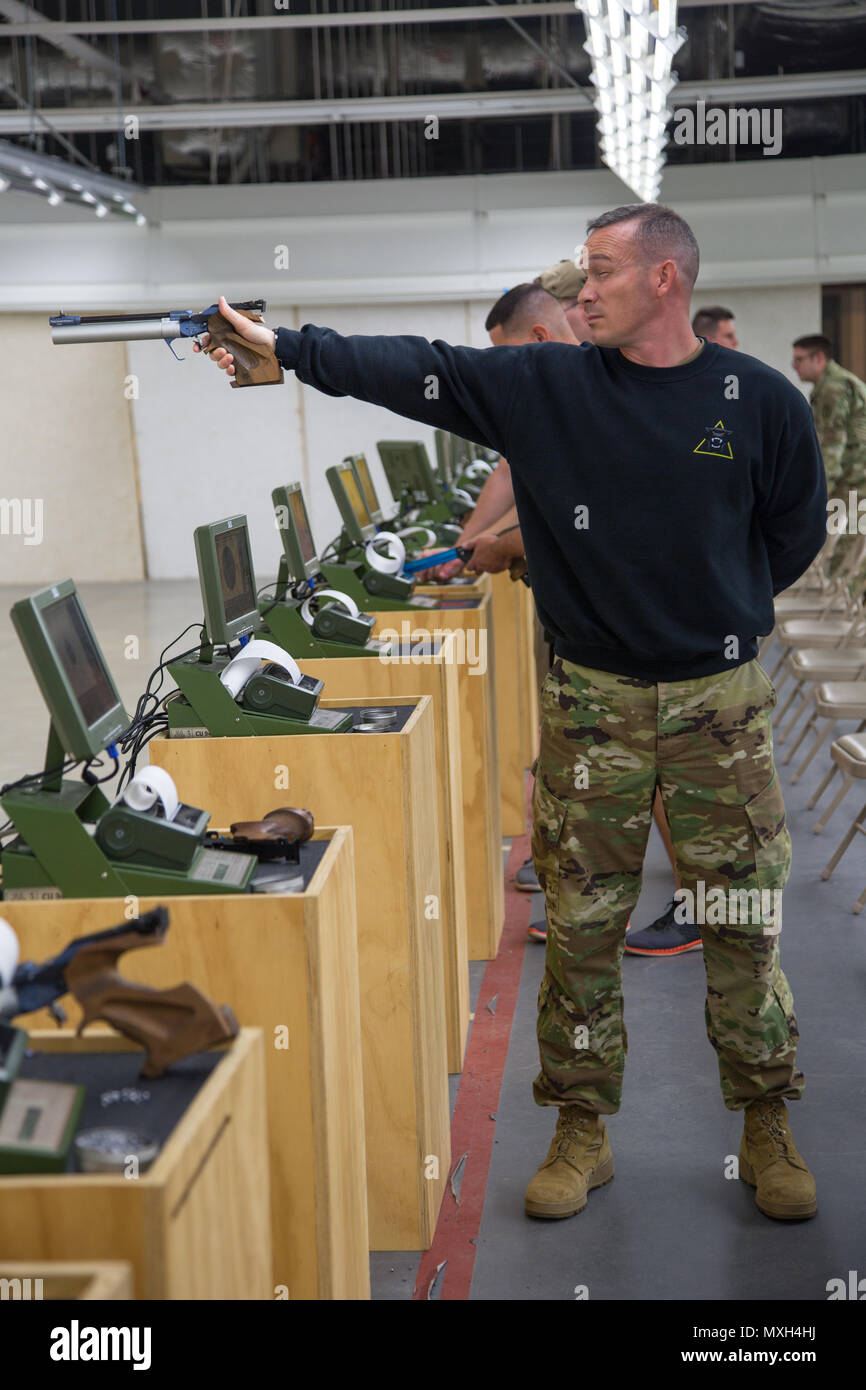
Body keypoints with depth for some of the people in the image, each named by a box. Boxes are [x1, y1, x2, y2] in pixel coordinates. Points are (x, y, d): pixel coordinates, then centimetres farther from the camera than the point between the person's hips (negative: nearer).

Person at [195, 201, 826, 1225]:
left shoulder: (761, 399, -1)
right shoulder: (544, 385, 0)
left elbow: (795, 533, 10)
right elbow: (414, 371, -6)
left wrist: (718, 612, 8)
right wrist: (286, 347, -13)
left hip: (719, 700, -1)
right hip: (591, 700, 1)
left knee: (744, 925, 5)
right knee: (581, 926, 5)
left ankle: (767, 1132, 21)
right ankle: (582, 1132, 20)